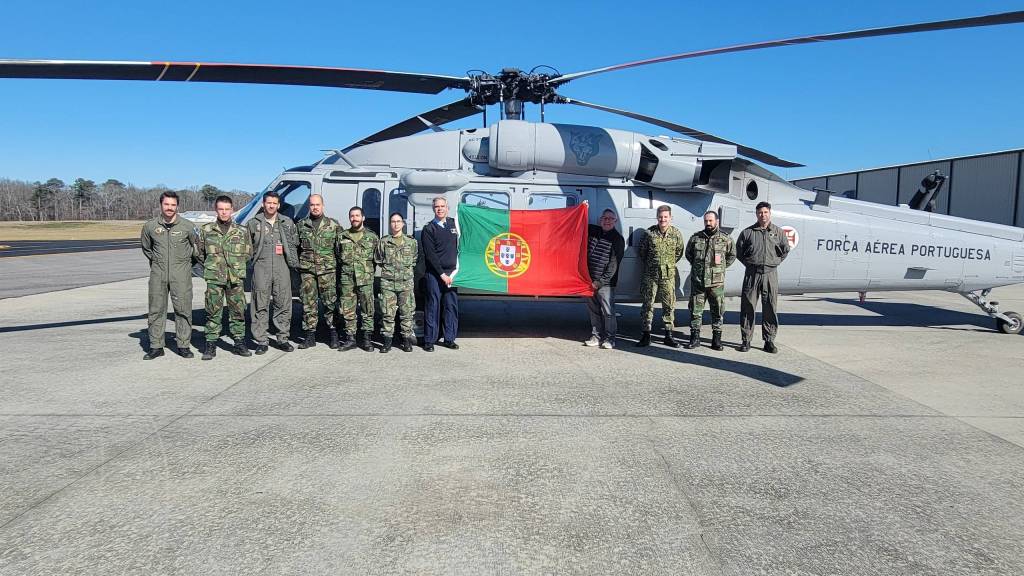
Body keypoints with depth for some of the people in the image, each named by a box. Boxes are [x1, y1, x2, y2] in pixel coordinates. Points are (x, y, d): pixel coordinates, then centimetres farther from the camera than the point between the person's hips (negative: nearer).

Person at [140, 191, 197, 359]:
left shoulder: (187, 226, -3)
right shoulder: (150, 227, 2)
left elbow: (196, 247, 12)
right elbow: (146, 248, 20)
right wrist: (156, 261, 15)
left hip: (181, 274, -2)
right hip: (158, 273, 2)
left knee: (183, 309, -1)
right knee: (156, 309, 5)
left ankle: (183, 346, 7)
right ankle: (156, 346, 12)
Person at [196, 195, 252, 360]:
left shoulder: (241, 232, 6)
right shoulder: (206, 230, 4)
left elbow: (248, 253, 15)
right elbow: (198, 252, 13)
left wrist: (237, 266, 9)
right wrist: (210, 267, 9)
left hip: (236, 278, 1)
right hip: (214, 278, -1)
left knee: (238, 311, 4)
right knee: (213, 312, 1)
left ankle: (239, 343, 14)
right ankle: (210, 345, 8)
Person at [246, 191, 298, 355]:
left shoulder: (288, 223, 12)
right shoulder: (253, 223, 7)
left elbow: (294, 243, 16)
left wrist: (293, 260, 7)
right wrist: (254, 257, 1)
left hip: (282, 268, 2)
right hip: (261, 268, -1)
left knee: (283, 304, 3)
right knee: (260, 305, -2)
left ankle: (283, 338, 13)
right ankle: (260, 341, 4)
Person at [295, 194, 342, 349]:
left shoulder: (333, 225, 6)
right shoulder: (301, 224, 11)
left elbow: (340, 248, 7)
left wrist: (340, 267, 2)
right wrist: (296, 265, 9)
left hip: (327, 269, -2)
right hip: (306, 270, 2)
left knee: (330, 302, -2)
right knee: (308, 303, 3)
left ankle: (333, 334, 9)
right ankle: (310, 336, 10)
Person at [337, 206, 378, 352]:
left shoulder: (372, 236, 6)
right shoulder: (342, 236, 12)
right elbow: (337, 256, 17)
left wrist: (370, 271, 4)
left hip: (366, 279, -2)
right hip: (346, 279, 2)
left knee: (367, 310, -1)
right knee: (348, 310, 3)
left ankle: (366, 338, 8)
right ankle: (350, 338, 11)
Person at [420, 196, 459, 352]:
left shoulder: (453, 224, 13)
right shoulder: (428, 229, -2)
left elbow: (458, 247, 24)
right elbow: (430, 255, -8)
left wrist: (456, 269, 13)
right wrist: (442, 274, -11)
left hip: (451, 273, 4)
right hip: (434, 274, -4)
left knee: (452, 306, 5)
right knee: (432, 307, -2)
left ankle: (449, 338, 14)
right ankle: (429, 340, 5)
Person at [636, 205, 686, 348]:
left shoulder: (676, 234, 2)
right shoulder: (649, 233, -1)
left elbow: (679, 252, 15)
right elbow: (641, 252, 10)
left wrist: (669, 264, 14)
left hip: (668, 275, 1)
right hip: (650, 275, -1)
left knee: (669, 305, 4)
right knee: (647, 304, 2)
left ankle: (668, 335, 14)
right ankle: (646, 335, 10)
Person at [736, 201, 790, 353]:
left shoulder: (778, 232, 9)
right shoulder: (747, 232, 5)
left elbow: (785, 250, 20)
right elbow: (739, 250, 13)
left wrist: (775, 262, 10)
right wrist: (749, 264, 6)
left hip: (770, 274, 1)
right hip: (752, 273, -1)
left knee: (770, 308, 3)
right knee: (748, 307, -1)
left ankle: (769, 341, 11)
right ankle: (746, 340, 7)